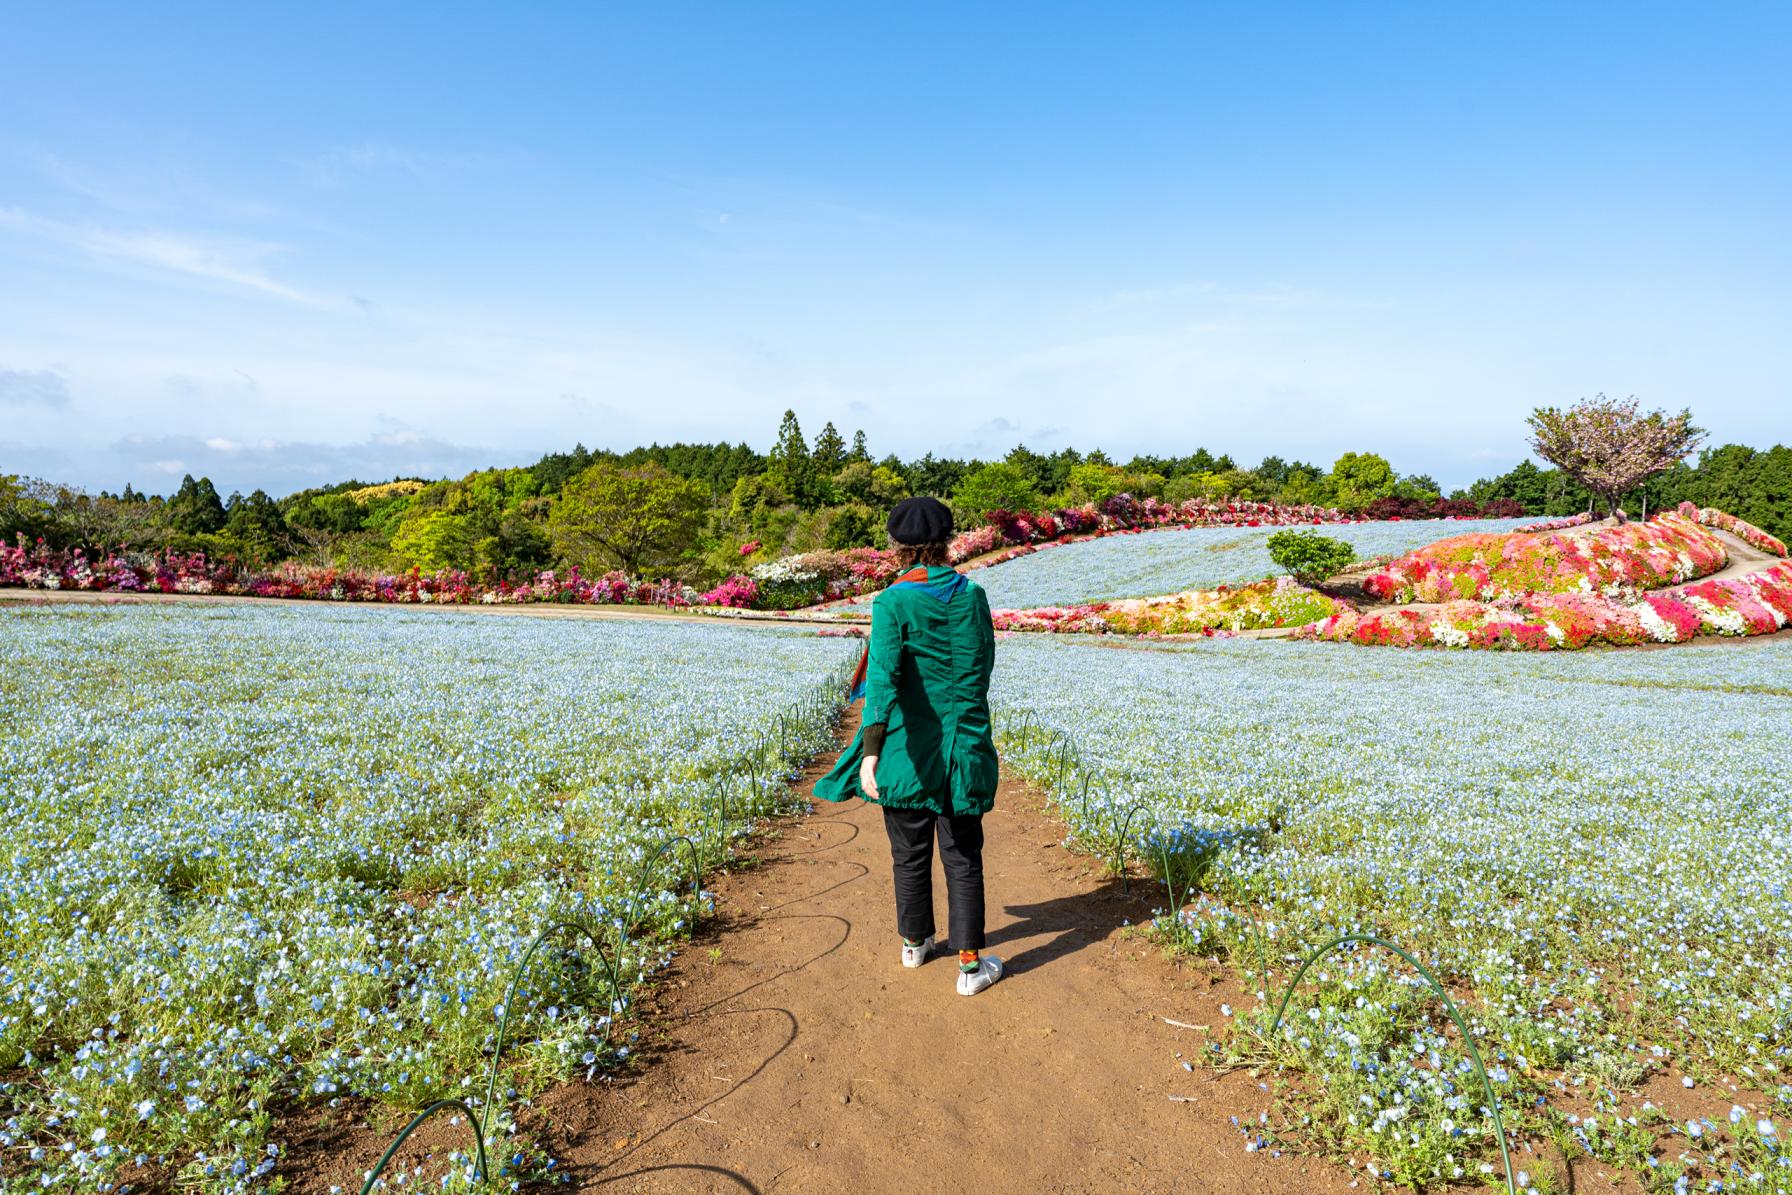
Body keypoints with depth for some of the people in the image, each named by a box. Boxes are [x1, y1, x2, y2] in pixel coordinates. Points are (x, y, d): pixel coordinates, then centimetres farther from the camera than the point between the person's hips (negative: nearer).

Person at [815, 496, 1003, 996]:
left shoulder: (892, 602, -13)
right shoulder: (972, 595, -2)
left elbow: (883, 675, -26)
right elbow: (984, 664, 9)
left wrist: (870, 749, -33)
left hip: (907, 748, -2)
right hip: (964, 746, 2)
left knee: (910, 853, 16)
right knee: (963, 856, 9)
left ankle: (915, 942, 35)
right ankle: (970, 963, 10)